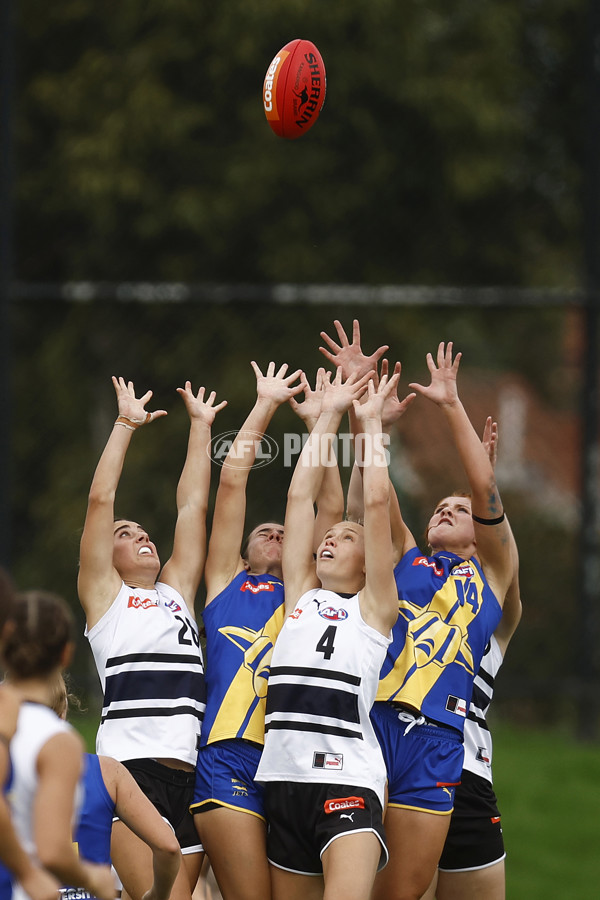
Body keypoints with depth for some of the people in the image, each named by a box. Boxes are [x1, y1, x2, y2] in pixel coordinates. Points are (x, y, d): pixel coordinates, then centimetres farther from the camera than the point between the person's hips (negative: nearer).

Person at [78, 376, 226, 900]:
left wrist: (201, 426, 27)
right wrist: (126, 425, 12)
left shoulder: (175, 593, 25)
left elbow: (193, 505, 25)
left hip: (188, 773, 5)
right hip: (130, 770, -5)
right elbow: (101, 499, 7)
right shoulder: (105, 596, 13)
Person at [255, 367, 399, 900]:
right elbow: (301, 496, 17)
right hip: (285, 776, 5)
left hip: (348, 779, -5)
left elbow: (377, 503, 2)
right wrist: (329, 416, 18)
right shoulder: (302, 596, 18)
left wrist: (371, 422, 10)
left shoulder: (372, 607, 8)